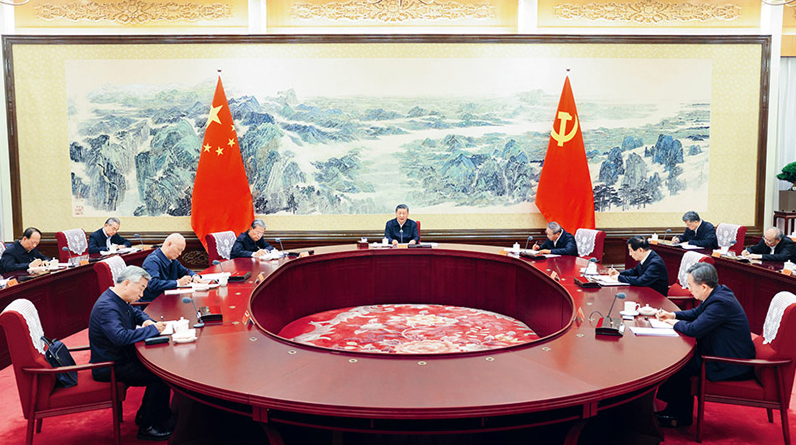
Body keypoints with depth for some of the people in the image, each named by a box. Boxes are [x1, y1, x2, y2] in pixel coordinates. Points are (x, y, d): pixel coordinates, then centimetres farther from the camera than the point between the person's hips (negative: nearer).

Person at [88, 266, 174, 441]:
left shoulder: (118, 300, 7)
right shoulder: (106, 307, -25)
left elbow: (136, 312, 28)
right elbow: (120, 336, -38)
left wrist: (147, 321, 4)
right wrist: (153, 329, -28)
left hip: (122, 357, 10)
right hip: (109, 367, -10)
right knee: (161, 375, -18)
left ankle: (145, 414, 15)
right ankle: (147, 427, -5)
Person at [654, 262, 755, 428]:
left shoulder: (720, 302, -29)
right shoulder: (718, 293, 3)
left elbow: (694, 329, -29)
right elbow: (697, 312, 19)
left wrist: (675, 323, -10)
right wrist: (673, 315, 5)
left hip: (732, 364, -10)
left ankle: (680, 417, 8)